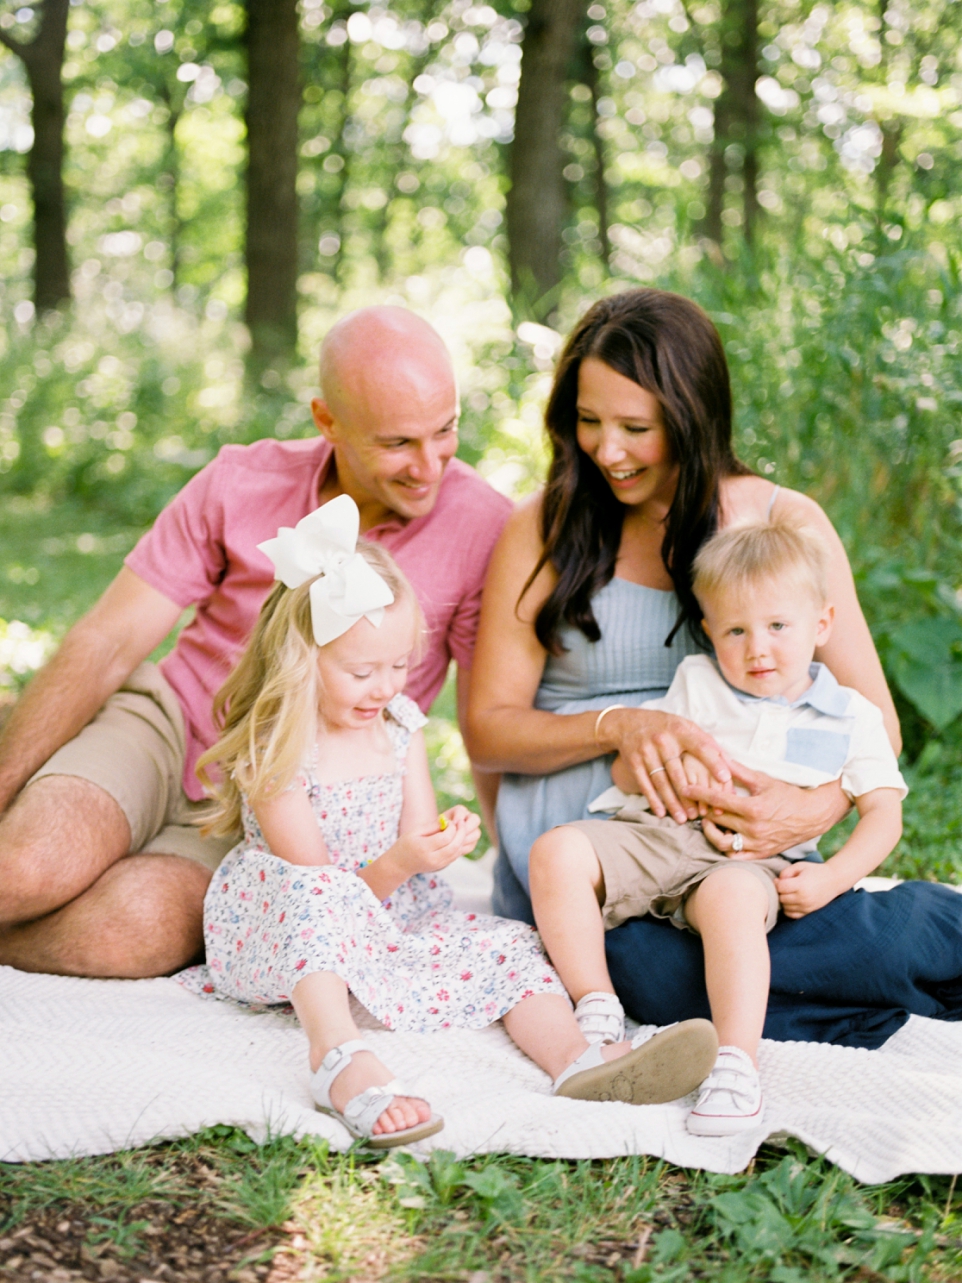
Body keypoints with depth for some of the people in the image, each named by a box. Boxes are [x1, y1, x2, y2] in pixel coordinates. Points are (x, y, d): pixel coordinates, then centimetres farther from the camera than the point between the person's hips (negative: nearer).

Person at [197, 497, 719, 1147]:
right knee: (320, 896, -39)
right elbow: (318, 881, -16)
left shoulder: (400, 724, 6)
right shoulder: (275, 753, -14)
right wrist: (396, 865, -32)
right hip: (275, 936, -6)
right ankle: (340, 1059, -55)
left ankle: (577, 1058, -38)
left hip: (386, 920, 6)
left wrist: (444, 839, -18)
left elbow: (415, 843, 5)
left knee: (507, 946, -14)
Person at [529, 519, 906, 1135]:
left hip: (750, 858, -3)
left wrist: (831, 878, -9)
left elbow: (883, 814, 10)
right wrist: (669, 764, -9)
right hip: (654, 833, 3)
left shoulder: (852, 718, 15)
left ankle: (737, 1061, -41)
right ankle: (597, 1010, -17)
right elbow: (624, 767, 16)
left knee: (731, 896, -40)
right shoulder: (697, 683, 19)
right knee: (557, 851, -25)